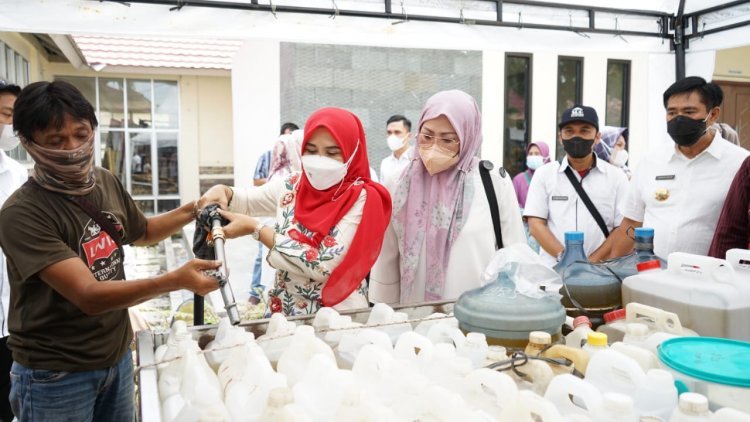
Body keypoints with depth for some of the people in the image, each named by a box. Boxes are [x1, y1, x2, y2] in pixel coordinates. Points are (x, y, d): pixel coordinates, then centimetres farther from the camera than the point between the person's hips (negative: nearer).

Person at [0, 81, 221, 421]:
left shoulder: (107, 182, -1)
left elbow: (141, 232, 18)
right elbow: (89, 296, -29)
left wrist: (192, 210, 3)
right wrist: (174, 280, -39)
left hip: (118, 357, 6)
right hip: (56, 376, -6)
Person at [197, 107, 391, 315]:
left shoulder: (362, 199, -15)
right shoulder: (292, 186, 0)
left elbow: (324, 265, -22)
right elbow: (246, 200, 14)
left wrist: (256, 228, -19)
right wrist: (222, 191, -9)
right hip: (284, 310, 5)